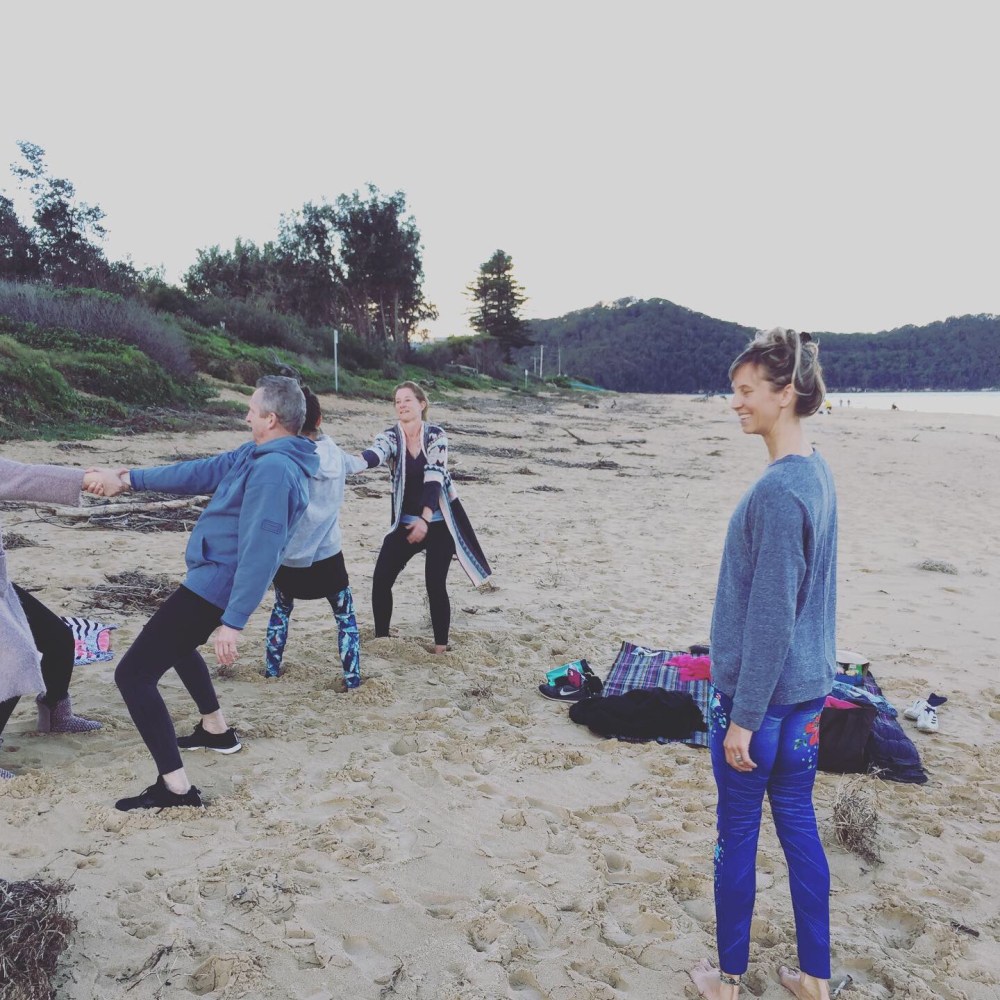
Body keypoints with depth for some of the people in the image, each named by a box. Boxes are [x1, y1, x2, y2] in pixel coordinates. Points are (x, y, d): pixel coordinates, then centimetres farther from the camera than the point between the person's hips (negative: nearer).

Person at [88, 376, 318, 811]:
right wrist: (134, 478, 24)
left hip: (215, 583, -11)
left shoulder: (274, 469, -26)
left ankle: (175, 786, -6)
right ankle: (217, 730, 44)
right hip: (214, 580, 11)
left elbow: (260, 551, -31)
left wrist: (233, 621, -32)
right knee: (176, 644, 35)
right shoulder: (257, 454, 6)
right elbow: (202, 472, 17)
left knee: (133, 673, -7)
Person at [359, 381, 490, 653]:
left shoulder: (436, 435, -9)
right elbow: (374, 454, -30)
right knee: (381, 580, -2)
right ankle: (381, 638, 17)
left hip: (439, 523, -2)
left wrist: (425, 520, -31)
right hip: (405, 522, 3)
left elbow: (434, 478, -20)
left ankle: (441, 647, 10)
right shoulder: (390, 437, -7)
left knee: (435, 586, -6)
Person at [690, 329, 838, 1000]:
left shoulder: (777, 490, -24)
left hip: (760, 693, -8)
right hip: (808, 688, 8)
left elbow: (769, 615, -22)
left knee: (738, 832, 9)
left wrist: (744, 716, -15)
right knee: (798, 821, 19)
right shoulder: (818, 473, 4)